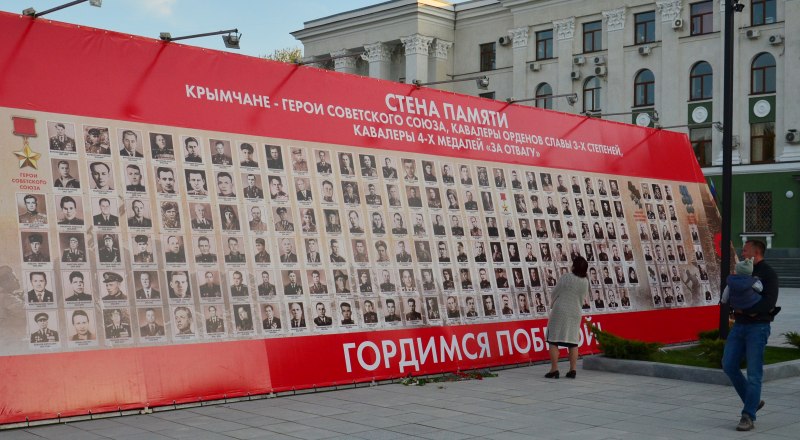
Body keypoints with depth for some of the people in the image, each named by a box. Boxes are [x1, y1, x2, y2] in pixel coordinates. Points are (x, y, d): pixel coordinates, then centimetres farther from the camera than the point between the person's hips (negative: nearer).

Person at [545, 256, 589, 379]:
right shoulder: (585, 282, 0)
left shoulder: (566, 278, -13)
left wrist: (553, 303, 16)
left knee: (553, 341, 1)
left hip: (559, 311, -4)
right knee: (573, 342, 10)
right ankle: (572, 370, 7)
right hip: (575, 313, 4)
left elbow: (554, 293, -4)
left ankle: (554, 370, -3)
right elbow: (582, 299, 10)